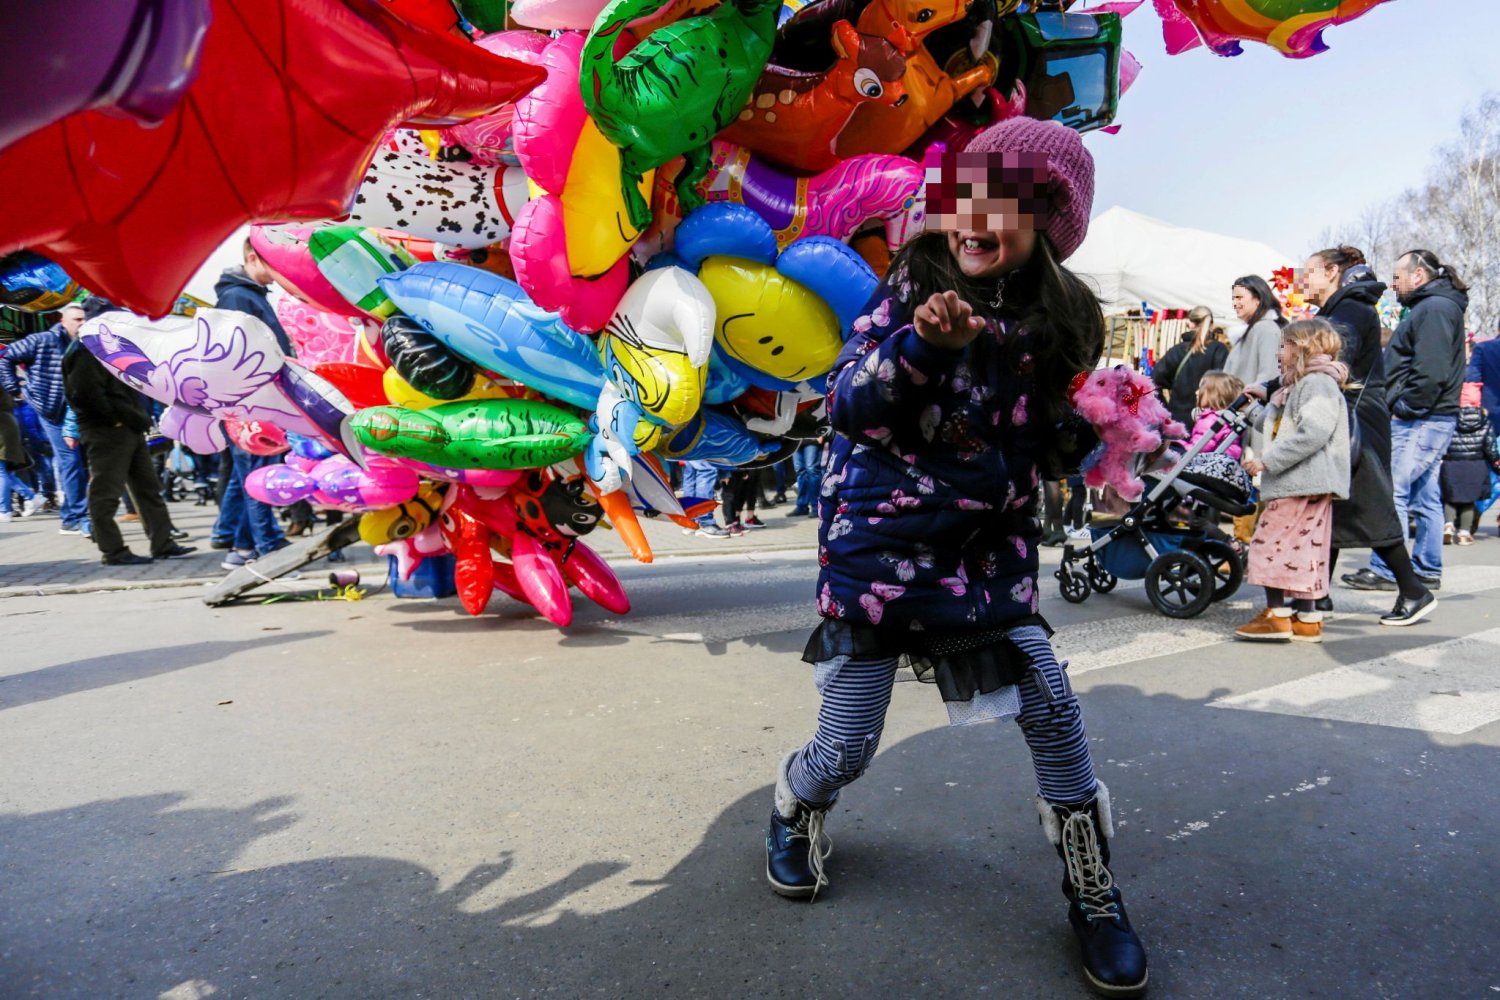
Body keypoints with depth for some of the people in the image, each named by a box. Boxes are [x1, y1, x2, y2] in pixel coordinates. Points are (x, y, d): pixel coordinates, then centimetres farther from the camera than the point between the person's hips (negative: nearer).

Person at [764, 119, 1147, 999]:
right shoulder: (911, 287, -6)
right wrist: (923, 342, -27)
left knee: (1055, 714, -1)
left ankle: (1094, 898, 24)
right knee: (848, 745, 4)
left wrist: (1090, 428, -8)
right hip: (879, 548, -2)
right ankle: (794, 812, 41)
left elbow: (1048, 452, 12)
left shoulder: (1059, 323, 1)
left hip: (989, 554, 3)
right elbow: (844, 400, -13)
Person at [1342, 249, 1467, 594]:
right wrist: (1399, 406, 15)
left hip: (1421, 421, -11)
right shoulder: (1431, 306, 22)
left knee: (1392, 492, -10)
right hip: (1429, 420, 11)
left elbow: (1432, 371, -22)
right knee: (1425, 497, 13)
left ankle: (1385, 571, -8)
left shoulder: (1434, 309, -11)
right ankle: (1428, 571, 19)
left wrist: (1404, 407, -16)